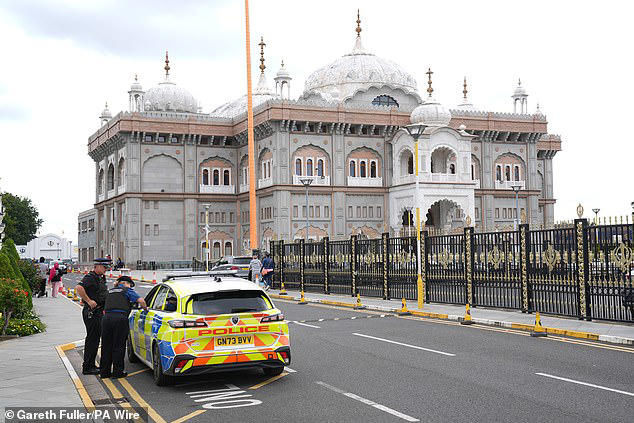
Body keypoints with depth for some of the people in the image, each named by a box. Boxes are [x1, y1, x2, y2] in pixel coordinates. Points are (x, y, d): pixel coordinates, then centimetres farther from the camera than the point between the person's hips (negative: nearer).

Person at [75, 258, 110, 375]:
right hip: (91, 312, -10)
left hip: (98, 312, 10)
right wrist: (89, 301, -28)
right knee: (92, 338, -7)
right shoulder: (90, 277, -14)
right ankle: (87, 367, -3)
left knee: (95, 338, 15)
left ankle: (91, 365, 23)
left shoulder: (101, 278, 17)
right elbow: (79, 288, -31)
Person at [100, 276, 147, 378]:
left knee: (106, 346, 11)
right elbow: (141, 301, -1)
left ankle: (104, 371, 16)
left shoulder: (110, 291, 27)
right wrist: (145, 308, 14)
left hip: (106, 318, 5)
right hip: (120, 318, -5)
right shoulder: (127, 290, 10)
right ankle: (117, 372, 7)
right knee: (118, 347, 3)